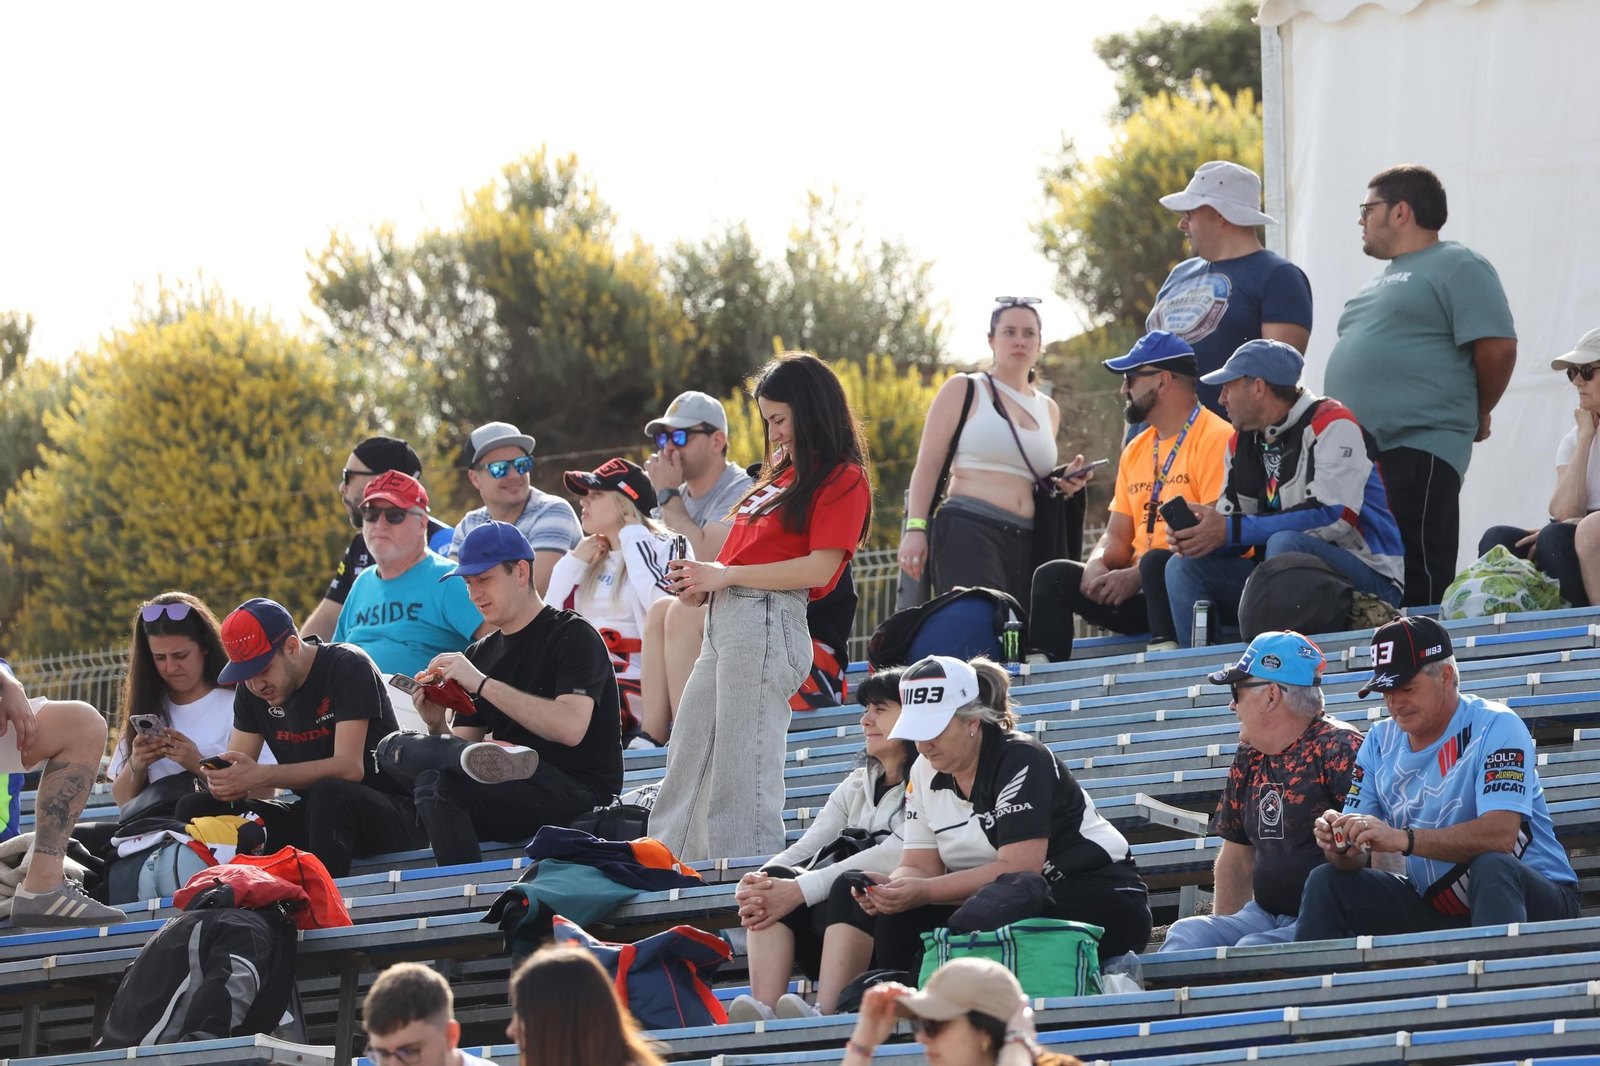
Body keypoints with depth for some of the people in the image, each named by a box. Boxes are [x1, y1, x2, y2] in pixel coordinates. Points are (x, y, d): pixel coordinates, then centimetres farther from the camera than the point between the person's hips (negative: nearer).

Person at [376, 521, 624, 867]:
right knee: (391, 748, -18)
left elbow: (570, 728, -19)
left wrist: (483, 684, -21)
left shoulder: (573, 636, -2)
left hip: (576, 793, -8)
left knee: (437, 786, -31)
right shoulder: (480, 654, 21)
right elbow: (462, 741, 16)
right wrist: (437, 726, -9)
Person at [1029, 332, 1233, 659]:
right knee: (1053, 576, -6)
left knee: (1156, 561, -36)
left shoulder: (1215, 439, -8)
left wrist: (1135, 575, -19)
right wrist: (1097, 567, -5)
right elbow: (1117, 536, 20)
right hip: (1142, 593, 8)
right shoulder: (1136, 451, 19)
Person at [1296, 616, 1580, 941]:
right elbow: (1357, 855, 2)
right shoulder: (1379, 741, 6)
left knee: (1492, 867, -37)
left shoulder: (1495, 727, -13)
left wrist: (1401, 839, -37)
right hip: (1434, 910, 6)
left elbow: (1501, 835, -28)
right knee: (1326, 881, -6)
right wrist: (1341, 844, -23)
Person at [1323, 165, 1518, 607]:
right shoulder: (1383, 280, 24)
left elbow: (1497, 347, -13)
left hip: (1418, 453, -10)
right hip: (1358, 455, 10)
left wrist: (1476, 416, 0)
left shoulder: (1456, 267, -5)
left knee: (1420, 584, -12)